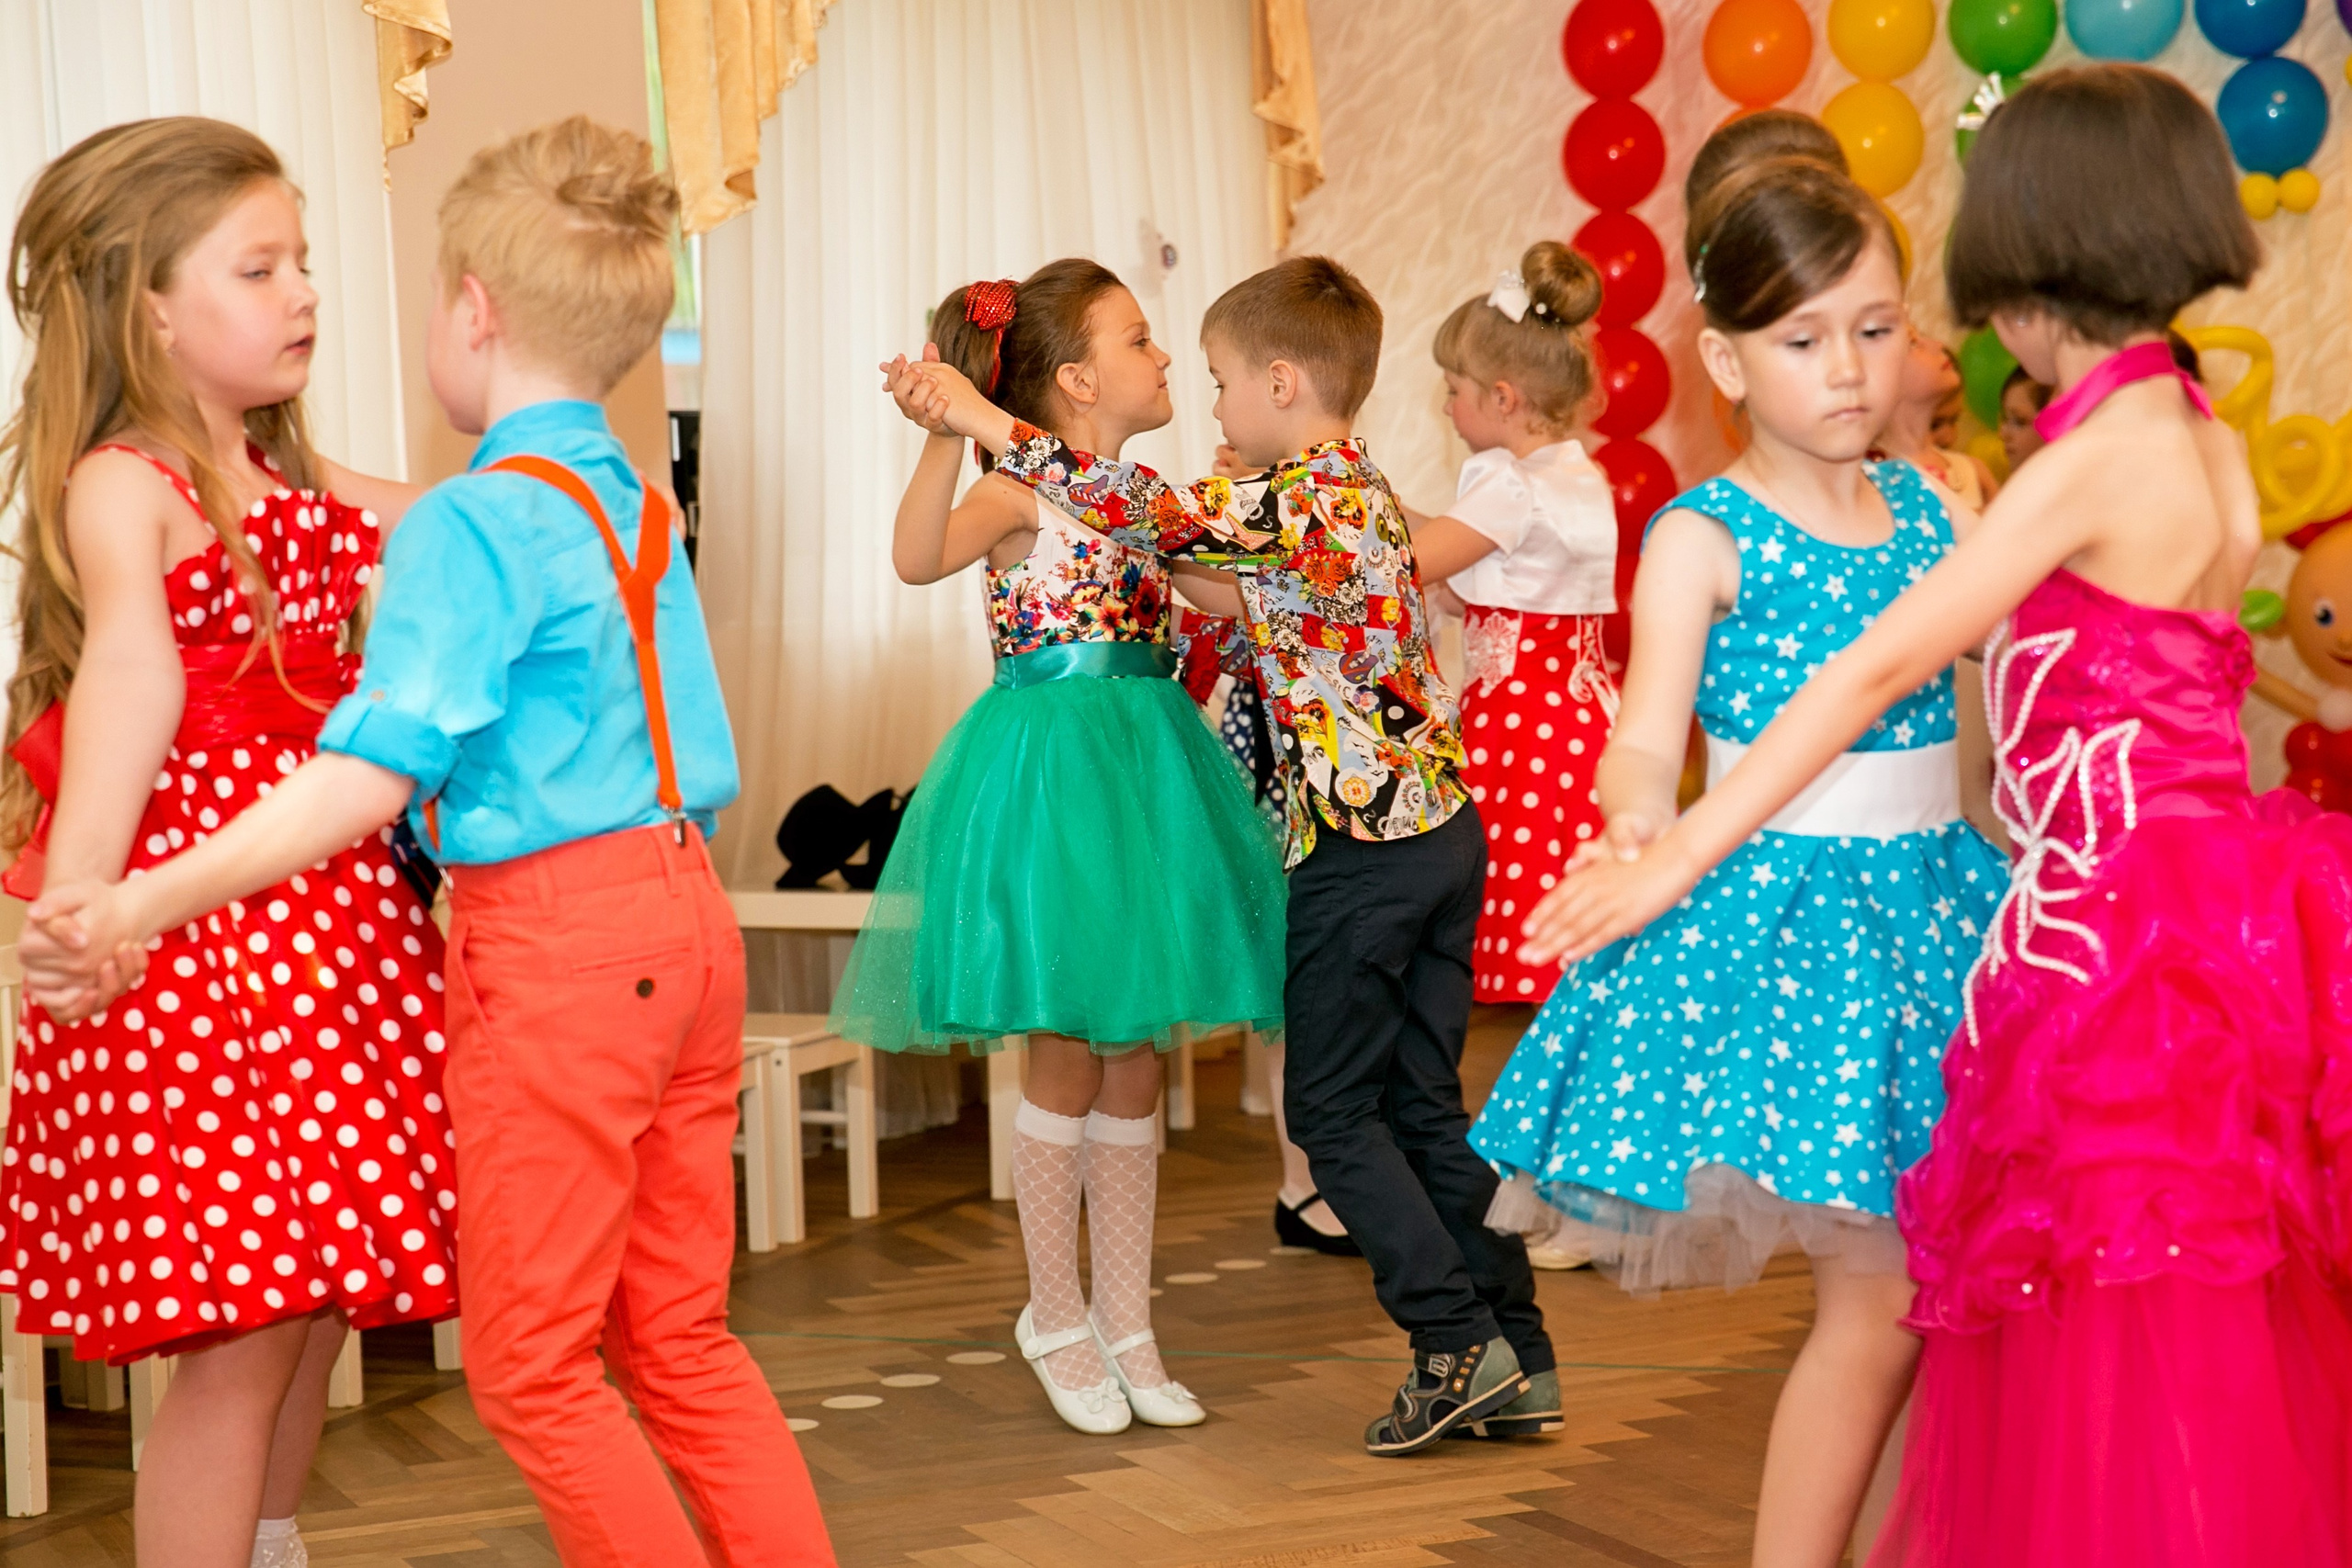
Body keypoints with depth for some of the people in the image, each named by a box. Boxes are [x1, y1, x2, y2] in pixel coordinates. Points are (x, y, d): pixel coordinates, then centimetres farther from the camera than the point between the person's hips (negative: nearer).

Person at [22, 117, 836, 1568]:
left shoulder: (468, 522, -12)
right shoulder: (643, 509, 12)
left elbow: (373, 773, -22)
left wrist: (143, 905, -25)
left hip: (552, 946, -8)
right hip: (688, 914, 8)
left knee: (534, 1368, 3)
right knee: (681, 1338, 16)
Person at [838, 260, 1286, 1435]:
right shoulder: (1022, 490, -9)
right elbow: (917, 558, -29)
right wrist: (943, 437, -42)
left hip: (1144, 767, 7)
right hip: (1047, 772, -7)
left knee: (1136, 1065, 10)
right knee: (1067, 1061, -1)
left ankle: (1126, 1325, 19)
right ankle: (1057, 1317, 16)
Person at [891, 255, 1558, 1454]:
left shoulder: (1296, 504, -16)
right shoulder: (1361, 493, 13)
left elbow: (1138, 509, -20)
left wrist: (984, 423, -14)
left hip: (1362, 848, -9)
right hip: (1442, 825, 9)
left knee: (1333, 1106, 2)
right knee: (1423, 1103, 13)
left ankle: (1457, 1341, 1)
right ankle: (1517, 1360, 14)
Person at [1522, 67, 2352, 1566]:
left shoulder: (2094, 460, -14)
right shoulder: (2207, 442, 10)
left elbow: (1876, 671, -12)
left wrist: (1680, 859, -8)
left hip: (2117, 931, -8)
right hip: (2211, 914, 8)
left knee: (2117, 1369, 0)